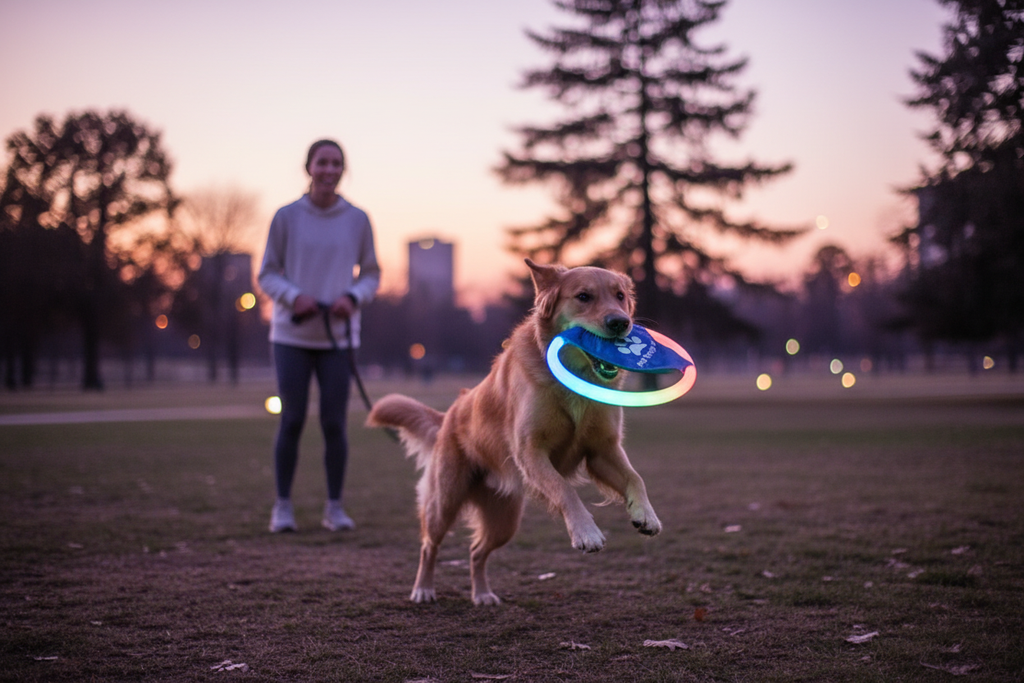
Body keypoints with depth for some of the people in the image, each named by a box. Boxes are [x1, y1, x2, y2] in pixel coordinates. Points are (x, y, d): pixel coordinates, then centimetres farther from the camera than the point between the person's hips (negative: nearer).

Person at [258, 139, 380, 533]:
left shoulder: (358, 220, 3)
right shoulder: (286, 217, -1)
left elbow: (371, 275, 10)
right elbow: (267, 275, 3)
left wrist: (352, 298, -11)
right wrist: (294, 296, -16)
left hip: (338, 337, 1)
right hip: (292, 336, -1)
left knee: (335, 423, 0)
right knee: (291, 421, -1)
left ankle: (335, 507, 12)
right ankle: (283, 506, 12)